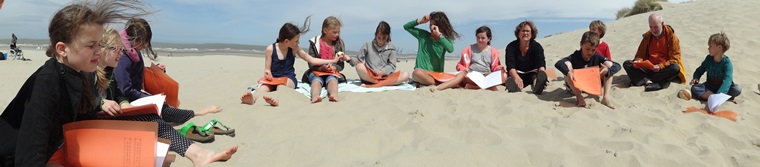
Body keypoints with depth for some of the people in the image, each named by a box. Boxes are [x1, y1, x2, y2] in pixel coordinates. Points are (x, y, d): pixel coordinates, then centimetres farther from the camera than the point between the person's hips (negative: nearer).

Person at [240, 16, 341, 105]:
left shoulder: (295, 49, 2)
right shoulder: (270, 49, -4)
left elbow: (312, 60, 6)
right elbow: (267, 69, 1)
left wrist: (332, 61, 5)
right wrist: (267, 74, -24)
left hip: (288, 79, 0)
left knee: (282, 86, -36)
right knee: (265, 86, -34)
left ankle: (277, 100, -70)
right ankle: (252, 98, -66)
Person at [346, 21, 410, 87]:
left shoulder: (391, 48, 11)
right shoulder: (368, 45, 8)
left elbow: (392, 65, 2)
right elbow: (358, 60, 9)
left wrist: (383, 72, -17)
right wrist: (350, 59, -13)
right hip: (368, 76, -2)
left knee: (405, 75, -22)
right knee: (359, 67, -33)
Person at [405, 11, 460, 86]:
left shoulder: (445, 40, 5)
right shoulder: (423, 35, 7)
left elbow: (450, 49, -18)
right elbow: (406, 27, 10)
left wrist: (439, 34, -17)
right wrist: (420, 21, -1)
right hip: (422, 72, -1)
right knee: (417, 72, -39)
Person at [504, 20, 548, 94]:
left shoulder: (537, 46, -1)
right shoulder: (511, 47, -4)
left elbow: (541, 64, -16)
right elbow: (510, 66, -19)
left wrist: (542, 74, -42)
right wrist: (516, 77, -42)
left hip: (532, 74, 1)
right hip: (517, 75, -1)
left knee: (542, 75, -33)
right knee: (510, 81, -35)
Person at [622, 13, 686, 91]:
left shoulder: (671, 36, -4)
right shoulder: (647, 36, 7)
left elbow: (675, 58, -8)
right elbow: (640, 54, 12)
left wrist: (661, 66, -24)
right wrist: (638, 61, -12)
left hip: (664, 68, -3)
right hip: (648, 68, 3)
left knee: (675, 68, -36)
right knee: (626, 64, -16)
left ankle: (641, 80, -31)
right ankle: (648, 81, -36)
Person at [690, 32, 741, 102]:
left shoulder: (726, 62, -17)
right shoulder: (708, 59, -3)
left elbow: (727, 80, -31)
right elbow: (699, 70, 11)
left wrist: (719, 94, -47)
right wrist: (696, 78, -14)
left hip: (722, 88, -3)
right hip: (710, 87, 3)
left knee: (737, 89, -31)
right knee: (694, 88, -26)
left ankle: (707, 96, -33)